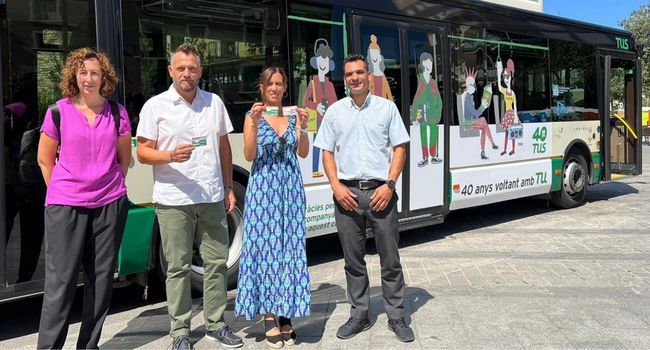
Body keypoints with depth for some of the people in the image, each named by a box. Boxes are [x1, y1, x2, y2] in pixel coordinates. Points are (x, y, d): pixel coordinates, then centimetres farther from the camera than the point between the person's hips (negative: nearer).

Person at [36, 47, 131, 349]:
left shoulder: (117, 113, 4)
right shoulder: (58, 112, -1)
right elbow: (45, 159, 6)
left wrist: (111, 186, 10)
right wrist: (62, 191, 4)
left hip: (110, 205, 2)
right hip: (65, 206, -2)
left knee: (101, 278, 7)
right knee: (60, 280, -3)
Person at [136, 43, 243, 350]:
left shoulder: (214, 102, 10)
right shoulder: (155, 106, 0)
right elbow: (143, 152, -1)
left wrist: (228, 188, 13)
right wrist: (171, 156, -21)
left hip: (212, 199, 3)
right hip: (173, 201, -3)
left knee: (217, 262, 8)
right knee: (178, 268, 2)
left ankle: (215, 324, 22)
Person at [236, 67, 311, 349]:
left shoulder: (293, 114, 9)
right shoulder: (253, 115, 3)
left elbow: (303, 153, 3)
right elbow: (249, 155, -6)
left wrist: (302, 127, -12)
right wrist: (255, 123, -17)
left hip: (291, 186, 3)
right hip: (263, 185, -2)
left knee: (290, 247, 2)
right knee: (265, 247, -2)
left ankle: (286, 314, 10)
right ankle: (269, 316, 5)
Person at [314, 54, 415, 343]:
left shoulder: (387, 107, 5)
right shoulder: (335, 111, 9)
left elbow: (399, 148, 3)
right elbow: (327, 152, 8)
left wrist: (389, 184, -9)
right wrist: (336, 186, -6)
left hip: (380, 191, -1)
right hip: (347, 193, 2)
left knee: (390, 259, 4)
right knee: (353, 259, 9)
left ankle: (396, 317, 16)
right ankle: (359, 316, 22)